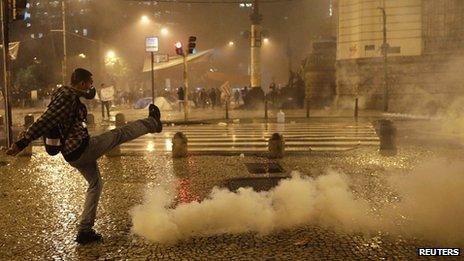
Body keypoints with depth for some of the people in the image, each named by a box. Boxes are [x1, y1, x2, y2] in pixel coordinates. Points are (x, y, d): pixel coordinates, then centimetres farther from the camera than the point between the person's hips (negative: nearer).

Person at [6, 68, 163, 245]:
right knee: (120, 134, 3)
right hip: (82, 148, -11)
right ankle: (152, 123, 27)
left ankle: (85, 231, 23)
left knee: (95, 185, 20)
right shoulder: (67, 97, -17)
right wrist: (21, 143, -27)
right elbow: (44, 122, -24)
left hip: (73, 154, 11)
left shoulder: (71, 96, 13)